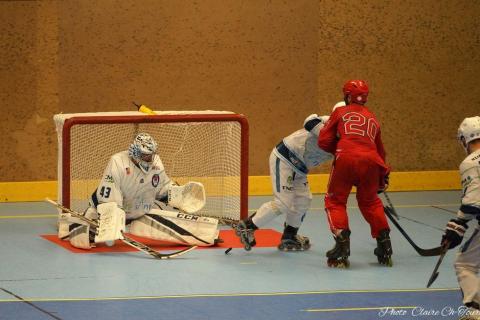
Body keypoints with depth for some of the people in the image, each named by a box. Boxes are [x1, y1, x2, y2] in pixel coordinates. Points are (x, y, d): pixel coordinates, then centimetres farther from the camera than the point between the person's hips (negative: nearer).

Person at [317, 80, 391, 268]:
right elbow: (380, 151, 30)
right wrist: (383, 178, 38)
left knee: (335, 200, 11)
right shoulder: (373, 119, 28)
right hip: (370, 161, 4)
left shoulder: (340, 113, 16)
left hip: (346, 159, -4)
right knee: (370, 202, 22)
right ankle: (385, 248, 19)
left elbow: (324, 142, 11)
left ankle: (342, 244, -4)